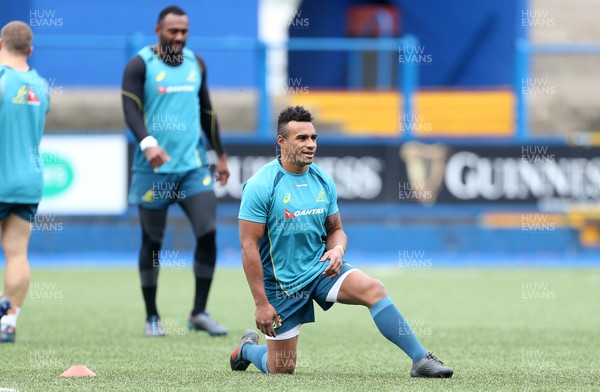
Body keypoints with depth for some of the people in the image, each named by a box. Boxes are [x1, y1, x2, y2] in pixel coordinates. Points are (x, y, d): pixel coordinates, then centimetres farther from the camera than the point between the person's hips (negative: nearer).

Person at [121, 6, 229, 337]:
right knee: (152, 243, 3)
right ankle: (152, 317, 15)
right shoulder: (140, 66, -4)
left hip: (194, 165, 4)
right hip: (155, 170, -4)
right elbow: (131, 110, -16)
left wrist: (221, 155, 22)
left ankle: (199, 313, 1)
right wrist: (147, 143, -33)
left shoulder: (195, 64, 12)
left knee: (208, 232, -8)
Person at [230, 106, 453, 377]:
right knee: (281, 369, 2)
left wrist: (337, 250, -13)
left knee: (373, 290, -23)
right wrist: (261, 303, -19)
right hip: (281, 281, -4)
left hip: (321, 268, 4)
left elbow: (336, 230, 13)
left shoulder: (323, 181, 1)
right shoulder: (260, 186, -16)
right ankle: (248, 347, 37)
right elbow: (249, 246, -17)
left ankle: (421, 360, -23)